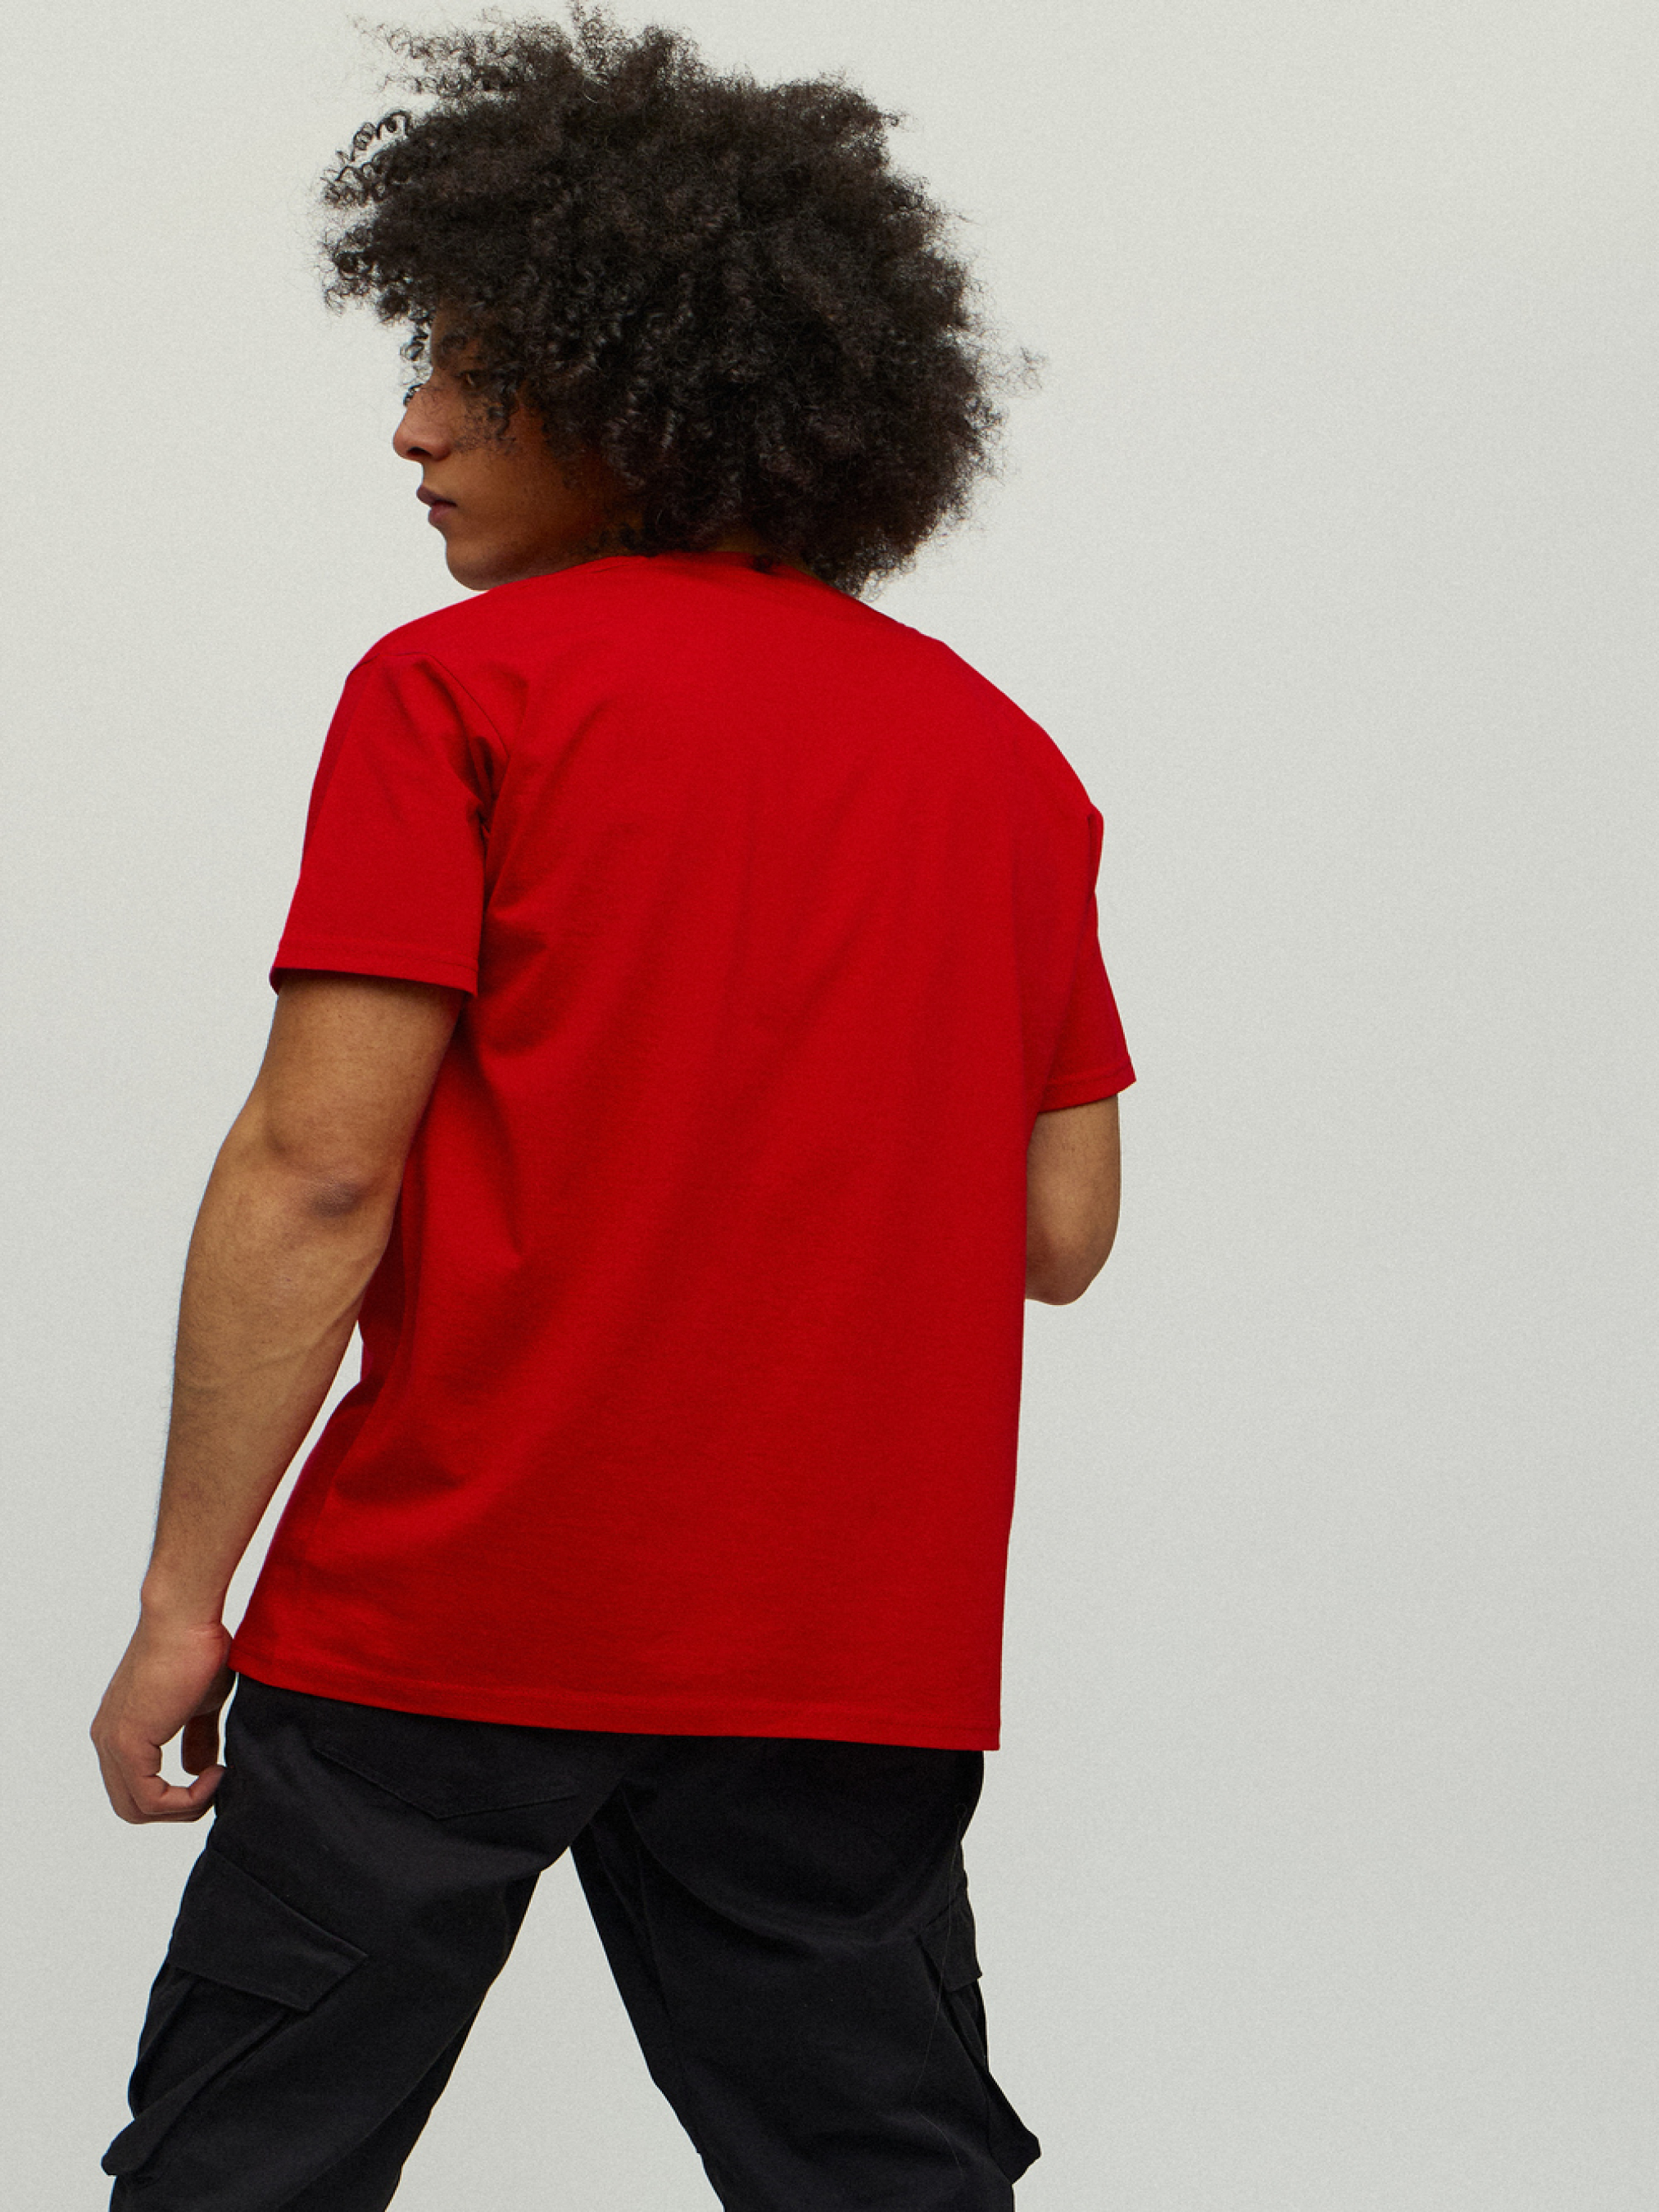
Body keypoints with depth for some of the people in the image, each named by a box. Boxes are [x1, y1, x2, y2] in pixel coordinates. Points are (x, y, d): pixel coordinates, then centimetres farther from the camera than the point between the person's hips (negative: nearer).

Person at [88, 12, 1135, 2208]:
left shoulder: (463, 689, -5)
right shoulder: (1004, 753, 9)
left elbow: (317, 1172, -12)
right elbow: (1063, 1233, 9)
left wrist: (185, 1600, -7)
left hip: (444, 1611, -4)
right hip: (855, 1650, 4)